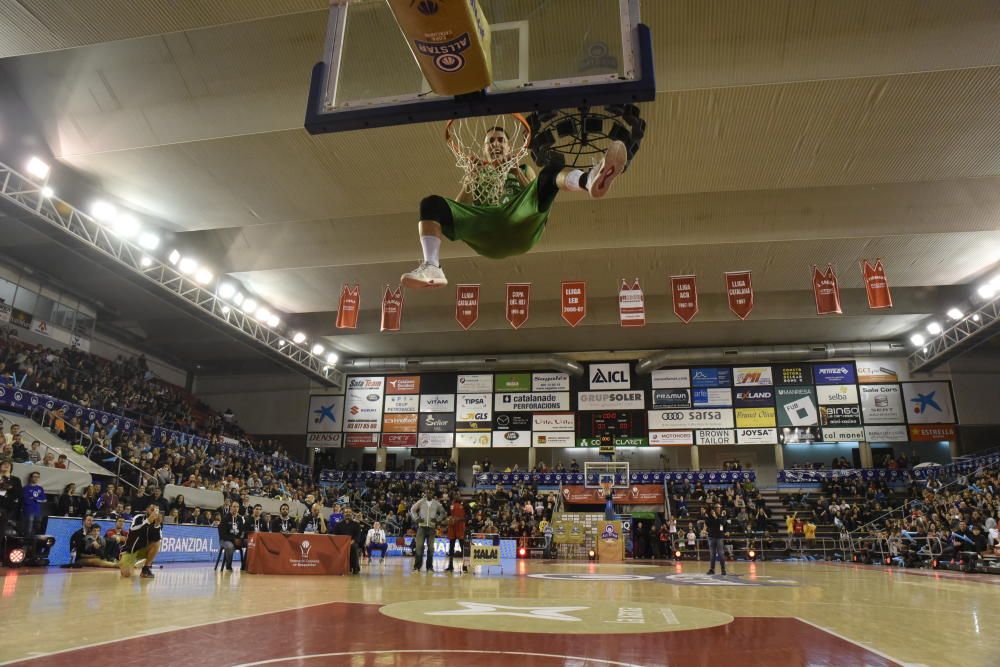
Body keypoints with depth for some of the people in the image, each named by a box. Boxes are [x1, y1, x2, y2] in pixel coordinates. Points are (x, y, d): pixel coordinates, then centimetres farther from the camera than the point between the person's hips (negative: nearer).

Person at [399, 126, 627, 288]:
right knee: (431, 203, -18)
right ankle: (432, 267, -42)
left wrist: (517, 172, 9)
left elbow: (538, 194, 14)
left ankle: (590, 180, -59)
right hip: (485, 232, 1)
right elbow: (457, 208, 20)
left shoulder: (523, 169, 34)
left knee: (551, 171, -22)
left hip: (519, 227, -1)